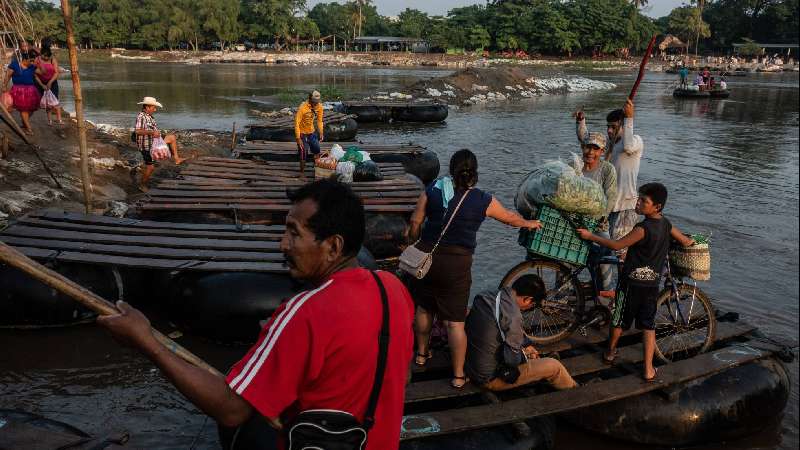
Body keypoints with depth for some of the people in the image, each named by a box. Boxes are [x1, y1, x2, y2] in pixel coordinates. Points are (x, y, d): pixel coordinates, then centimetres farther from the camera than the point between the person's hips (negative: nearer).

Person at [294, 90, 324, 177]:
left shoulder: (319, 107, -11)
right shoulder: (302, 108, -28)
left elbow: (319, 121, 4)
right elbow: (297, 123, -24)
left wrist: (321, 133, -2)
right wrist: (298, 138, -25)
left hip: (312, 132, 5)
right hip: (302, 133, -5)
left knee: (316, 150, 12)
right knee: (303, 153, -2)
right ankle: (302, 172, 13)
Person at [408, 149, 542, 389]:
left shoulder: (432, 190, -2)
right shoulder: (483, 200, -3)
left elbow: (415, 223, -2)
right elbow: (510, 218, 13)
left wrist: (415, 244, 16)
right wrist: (530, 223, 33)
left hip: (426, 257, 2)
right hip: (457, 264, -2)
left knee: (424, 308, 22)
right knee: (455, 322, 5)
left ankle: (421, 354, 41)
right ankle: (458, 376, 14)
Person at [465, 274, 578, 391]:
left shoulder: (486, 296, -1)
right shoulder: (513, 315, -27)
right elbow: (512, 359, -23)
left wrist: (527, 344, 15)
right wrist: (526, 355, -3)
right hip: (490, 378, -9)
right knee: (554, 366, -2)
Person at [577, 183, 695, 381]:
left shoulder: (643, 228, -22)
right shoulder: (666, 224, -1)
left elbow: (616, 245, -19)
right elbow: (687, 242, 12)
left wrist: (590, 236, -12)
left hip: (632, 283, -6)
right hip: (652, 284, 6)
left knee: (619, 320, 15)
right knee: (648, 326, 12)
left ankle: (610, 352, 35)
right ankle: (649, 370, 11)